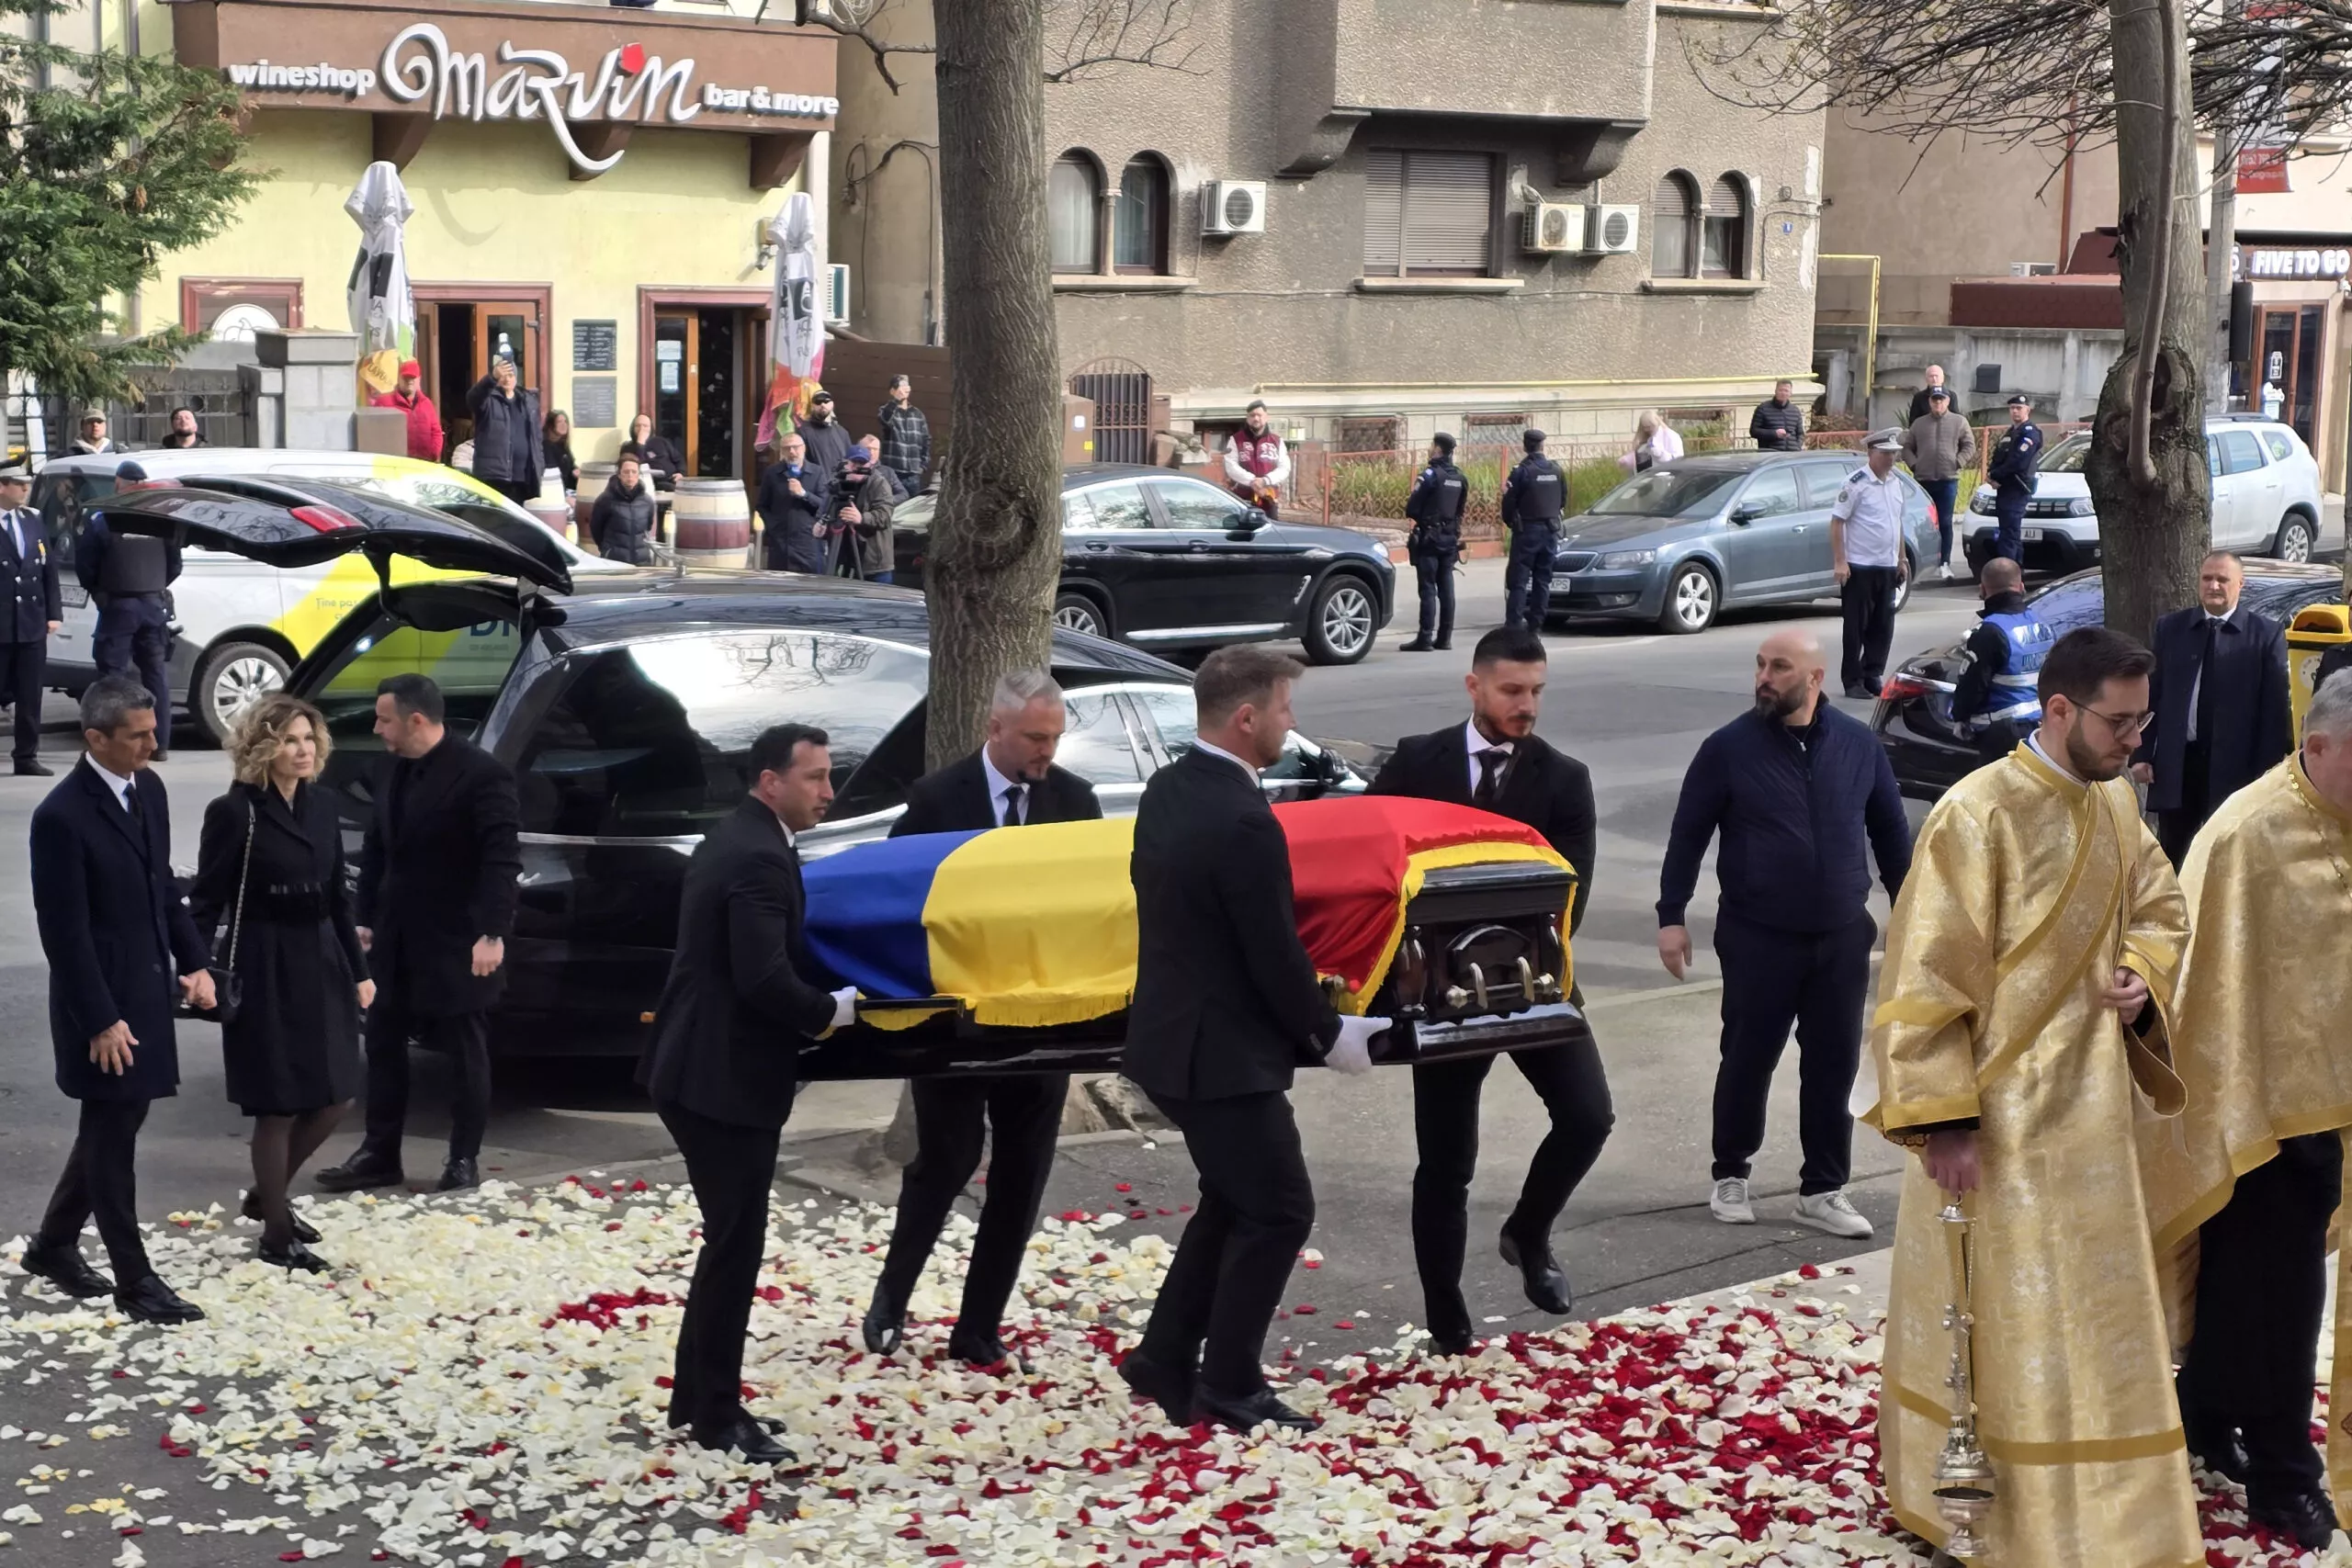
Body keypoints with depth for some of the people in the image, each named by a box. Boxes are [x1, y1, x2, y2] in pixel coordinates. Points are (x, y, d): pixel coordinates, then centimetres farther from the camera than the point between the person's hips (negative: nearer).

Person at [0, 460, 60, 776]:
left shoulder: (34, 520, 11)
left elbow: (49, 569, 13)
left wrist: (54, 613, 6)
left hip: (32, 624, 5)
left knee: (31, 697, 8)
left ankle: (27, 757, 14)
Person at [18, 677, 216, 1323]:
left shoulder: (148, 789, 4)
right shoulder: (62, 816, -20)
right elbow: (64, 931, -19)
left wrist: (193, 961, 6)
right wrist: (100, 1021, -19)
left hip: (147, 989, 8)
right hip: (102, 1001, -8)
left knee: (116, 1125, 18)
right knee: (112, 1136, 2)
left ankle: (53, 1246, 34)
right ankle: (135, 1283, 11)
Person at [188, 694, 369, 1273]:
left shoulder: (321, 804, 8)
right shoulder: (235, 812, -11)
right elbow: (207, 900, -10)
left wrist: (358, 969, 13)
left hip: (320, 962, 7)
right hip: (264, 970, -7)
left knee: (334, 1097, 10)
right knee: (279, 1106, 1)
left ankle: (266, 1196, 31)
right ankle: (276, 1234, 14)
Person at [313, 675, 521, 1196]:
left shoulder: (481, 773, -16)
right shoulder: (392, 770, 8)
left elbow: (502, 858, -19)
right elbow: (376, 849, 15)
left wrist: (492, 932, -24)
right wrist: (364, 918, 11)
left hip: (456, 940, -7)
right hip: (396, 937, 7)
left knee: (465, 1051, 5)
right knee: (383, 1045, 11)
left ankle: (464, 1159, 15)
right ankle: (379, 1154, 20)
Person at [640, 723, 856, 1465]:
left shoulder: (735, 839, 13)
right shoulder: (760, 858, -20)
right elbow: (764, 980, -27)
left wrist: (814, 1006, 11)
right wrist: (835, 1008, -12)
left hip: (701, 1068, 10)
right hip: (725, 1078, -10)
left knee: (728, 1240, 17)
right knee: (736, 1245, -2)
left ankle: (695, 1395, 25)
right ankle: (717, 1413, 7)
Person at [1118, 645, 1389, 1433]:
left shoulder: (1167, 789, 4)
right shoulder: (1244, 821, -25)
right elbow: (1276, 953, -20)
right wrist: (1330, 1033, -3)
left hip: (1172, 1036, 9)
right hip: (1223, 1053, -9)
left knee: (1234, 1200, 21)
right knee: (1279, 1210, 4)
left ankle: (1164, 1360, 24)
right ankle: (1230, 1386, 11)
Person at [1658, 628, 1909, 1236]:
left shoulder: (1858, 744, 1)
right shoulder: (1729, 748, -6)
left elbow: (1890, 829, 11)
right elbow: (1688, 835, -1)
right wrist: (1672, 917, -4)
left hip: (1842, 937, 2)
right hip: (1757, 937, -2)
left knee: (1833, 1065, 6)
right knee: (1748, 1059, 6)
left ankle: (1822, 1190, 16)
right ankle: (1731, 1176, 24)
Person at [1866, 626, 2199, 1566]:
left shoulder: (2116, 804, 4)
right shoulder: (1977, 815, -19)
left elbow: (2158, 908, 20)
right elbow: (1926, 977, -18)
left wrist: (2142, 975, -3)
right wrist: (1943, 1120, -18)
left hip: (2090, 1102, 8)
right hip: (2002, 1112, -8)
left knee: (2092, 1313, 17)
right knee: (2005, 1322, 0)